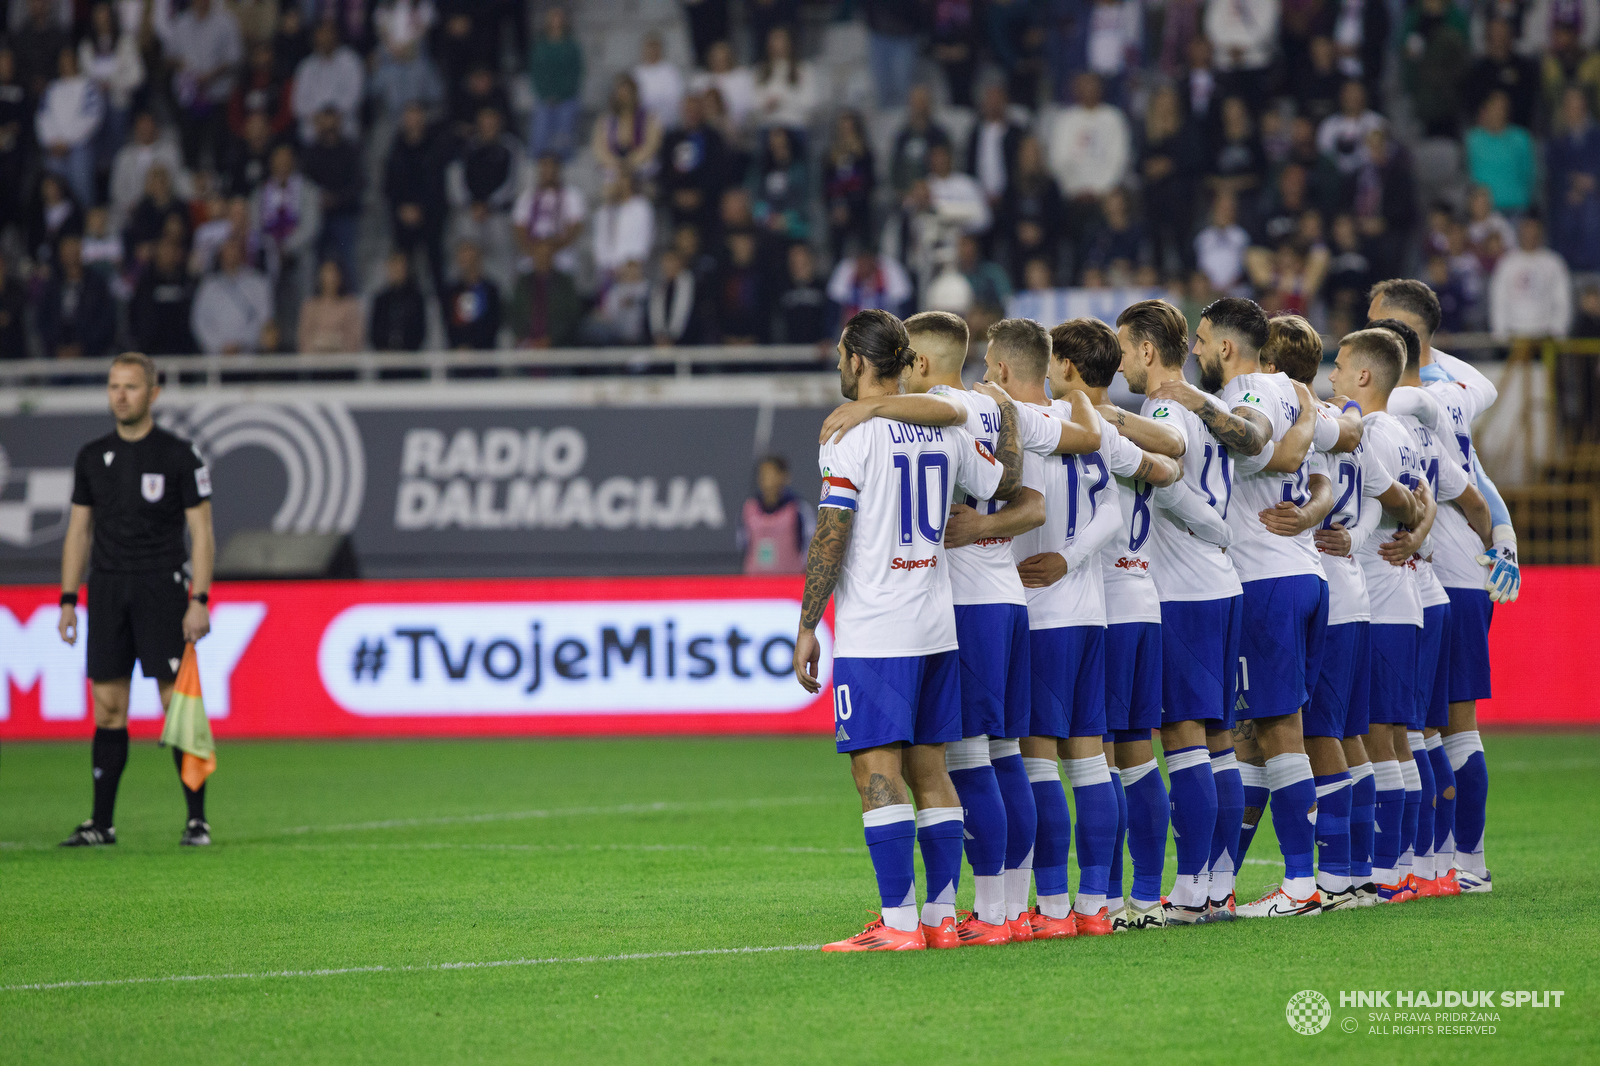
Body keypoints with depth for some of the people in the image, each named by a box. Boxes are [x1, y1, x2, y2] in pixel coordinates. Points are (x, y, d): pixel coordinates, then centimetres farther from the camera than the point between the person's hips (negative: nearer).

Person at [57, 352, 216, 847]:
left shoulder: (179, 455, -3)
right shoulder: (92, 456, 10)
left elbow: (201, 531, -3)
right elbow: (79, 531, 14)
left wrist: (199, 600, -12)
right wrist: (68, 599, 7)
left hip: (162, 587, -4)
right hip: (106, 591, 4)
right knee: (108, 708, 3)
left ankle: (196, 819, -3)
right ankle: (102, 822, 7)